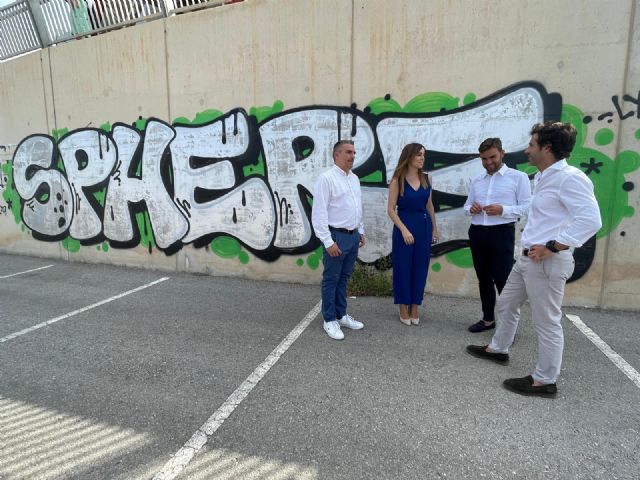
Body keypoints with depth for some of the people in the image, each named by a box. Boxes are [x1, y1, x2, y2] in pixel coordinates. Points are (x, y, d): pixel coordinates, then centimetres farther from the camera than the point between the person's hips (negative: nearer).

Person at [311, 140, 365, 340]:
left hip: (353, 236, 7)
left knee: (344, 278, 16)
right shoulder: (326, 178, -12)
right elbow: (319, 213, -16)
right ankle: (330, 320, 18)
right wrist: (328, 241, -19)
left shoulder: (354, 178, 12)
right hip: (337, 236, -7)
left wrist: (361, 231, 18)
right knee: (331, 280, 5)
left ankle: (341, 315, 29)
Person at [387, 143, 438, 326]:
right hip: (404, 226, -4)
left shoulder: (426, 179, 5)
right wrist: (404, 230, -17)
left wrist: (434, 228, 15)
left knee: (420, 267, 9)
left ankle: (414, 307, 23)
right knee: (403, 267, 4)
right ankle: (403, 308, 19)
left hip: (424, 226, 4)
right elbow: (391, 209, -9)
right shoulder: (397, 180, -7)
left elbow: (429, 205, 14)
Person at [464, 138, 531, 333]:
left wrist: (503, 210, -22)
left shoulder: (518, 177, -1)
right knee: (484, 279, 13)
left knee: (503, 280, -4)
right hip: (477, 234, 6)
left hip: (502, 234, -6)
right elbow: (466, 206, 19)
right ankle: (488, 319, 27)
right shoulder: (477, 181, 16)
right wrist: (471, 209, -5)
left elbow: (527, 207, -7)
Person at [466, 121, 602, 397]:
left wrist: (552, 247, -23)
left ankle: (545, 380, 17)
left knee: (547, 322, 2)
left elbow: (590, 220, -25)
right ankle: (498, 349, 40)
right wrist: (531, 249, 15)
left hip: (548, 263, -10)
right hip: (527, 258, 10)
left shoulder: (569, 178, -16)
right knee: (506, 305, 21)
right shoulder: (543, 177, 14)